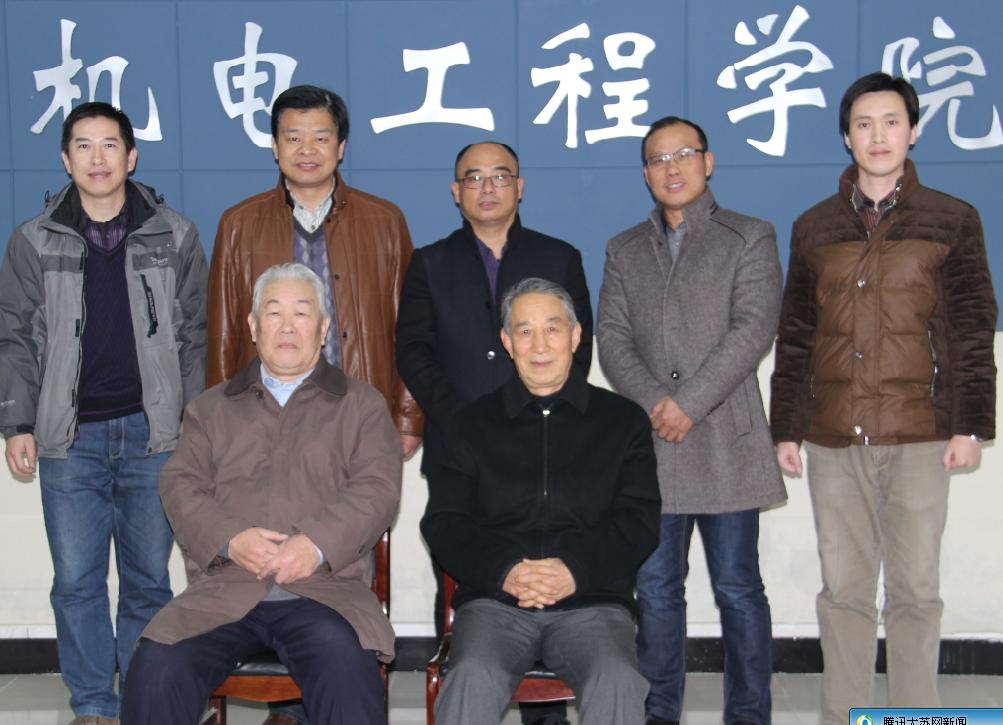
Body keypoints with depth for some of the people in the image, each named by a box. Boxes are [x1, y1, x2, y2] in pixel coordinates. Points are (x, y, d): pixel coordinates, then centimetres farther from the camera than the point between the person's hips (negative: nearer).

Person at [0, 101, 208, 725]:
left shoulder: (175, 237, 5)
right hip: (69, 439, 1)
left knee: (149, 578, 7)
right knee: (76, 581, 3)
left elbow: (195, 336, 7)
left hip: (153, 433, 0)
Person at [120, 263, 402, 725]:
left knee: (347, 667, -34)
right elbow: (181, 485, 10)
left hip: (323, 589, -2)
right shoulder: (212, 408, 23)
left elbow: (378, 489, 3)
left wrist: (317, 544, -14)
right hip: (221, 591, 2)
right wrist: (229, 540, -10)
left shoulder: (362, 406, 17)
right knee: (155, 668, -25)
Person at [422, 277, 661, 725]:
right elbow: (442, 521, 7)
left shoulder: (623, 420, 14)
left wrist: (577, 568, -13)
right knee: (473, 678, -32)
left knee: (618, 683, -32)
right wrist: (504, 569, -12)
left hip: (591, 601, 0)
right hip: (494, 600, 1)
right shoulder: (471, 425, 16)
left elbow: (640, 520, 5)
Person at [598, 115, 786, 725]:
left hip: (725, 445, -3)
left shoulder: (751, 239, 5)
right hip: (649, 445, 4)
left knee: (737, 588, 1)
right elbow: (613, 337, 7)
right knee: (656, 589, 8)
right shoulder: (624, 251, 17)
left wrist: (689, 404, -15)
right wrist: (653, 403, -10)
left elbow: (753, 330, -7)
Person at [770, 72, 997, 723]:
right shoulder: (813, 228, 12)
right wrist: (786, 426, 9)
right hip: (834, 438, 2)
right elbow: (794, 337, 13)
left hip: (920, 435, -2)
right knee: (844, 590, 6)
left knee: (916, 589, 1)